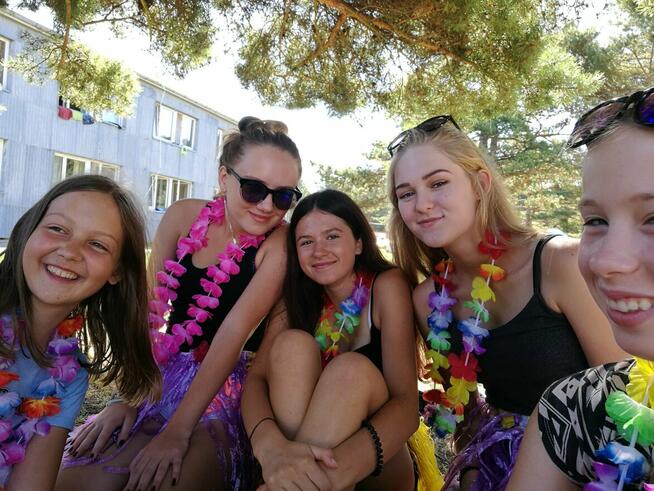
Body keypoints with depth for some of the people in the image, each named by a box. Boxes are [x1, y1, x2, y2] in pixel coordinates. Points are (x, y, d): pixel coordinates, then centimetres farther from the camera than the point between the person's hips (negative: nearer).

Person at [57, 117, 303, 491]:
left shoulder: (280, 244, -14)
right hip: (161, 379, 4)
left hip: (226, 389, -3)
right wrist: (127, 397, -6)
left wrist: (178, 430, -23)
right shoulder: (184, 217, -2)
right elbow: (150, 312, -1)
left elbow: (236, 330, -21)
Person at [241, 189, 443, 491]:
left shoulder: (386, 285, -13)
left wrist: (335, 462, -44)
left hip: (377, 467, -3)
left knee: (353, 369, -32)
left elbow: (407, 402, -23)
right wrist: (270, 446, -37)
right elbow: (256, 377, -12)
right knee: (292, 343, -23)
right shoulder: (298, 297, 0)